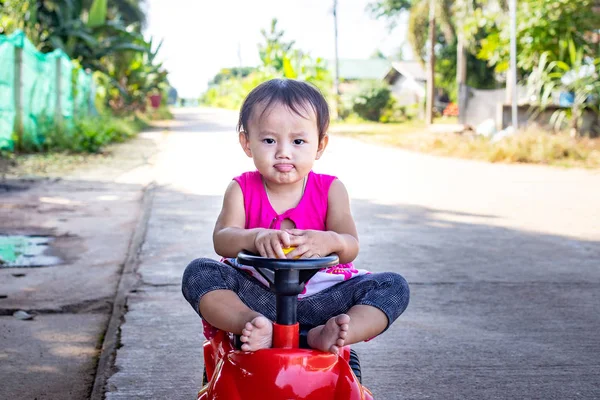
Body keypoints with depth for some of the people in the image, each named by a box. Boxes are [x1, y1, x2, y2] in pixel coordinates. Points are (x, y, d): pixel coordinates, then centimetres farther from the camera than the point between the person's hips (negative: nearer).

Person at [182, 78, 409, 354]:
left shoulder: (330, 189, 2)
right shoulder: (242, 189, 2)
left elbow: (351, 248, -9)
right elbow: (221, 240, -15)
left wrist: (331, 241, -35)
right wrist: (255, 237, -38)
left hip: (320, 297, 1)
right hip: (256, 297, 0)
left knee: (393, 286, -18)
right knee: (198, 272, -22)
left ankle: (325, 336, -38)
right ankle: (254, 325, -41)